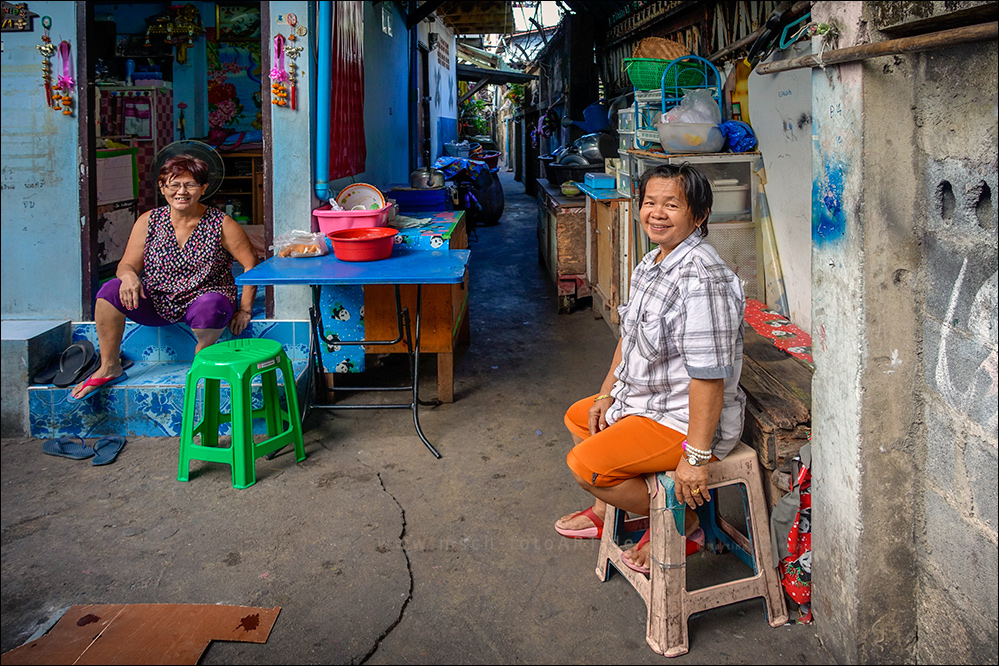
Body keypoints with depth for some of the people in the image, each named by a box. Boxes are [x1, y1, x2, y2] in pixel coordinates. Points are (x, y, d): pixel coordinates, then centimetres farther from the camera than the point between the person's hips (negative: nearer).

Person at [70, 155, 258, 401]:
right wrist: (128, 275, -21)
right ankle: (109, 367, -6)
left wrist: (245, 309, -9)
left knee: (209, 306, -39)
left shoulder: (221, 224, -4)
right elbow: (128, 264, 5)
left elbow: (251, 265, -3)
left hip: (201, 300, -3)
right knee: (112, 289, -21)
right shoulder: (148, 221, 4)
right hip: (156, 304, 3)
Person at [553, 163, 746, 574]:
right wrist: (607, 392, 18)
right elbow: (630, 336, 18)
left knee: (584, 465, -18)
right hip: (644, 399, 10)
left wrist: (696, 458, -29)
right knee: (579, 417, 25)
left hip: (684, 420, -10)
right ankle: (605, 511, 41)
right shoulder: (653, 262, 5)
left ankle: (681, 524, 2)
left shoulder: (701, 279, -29)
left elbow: (709, 374, -31)